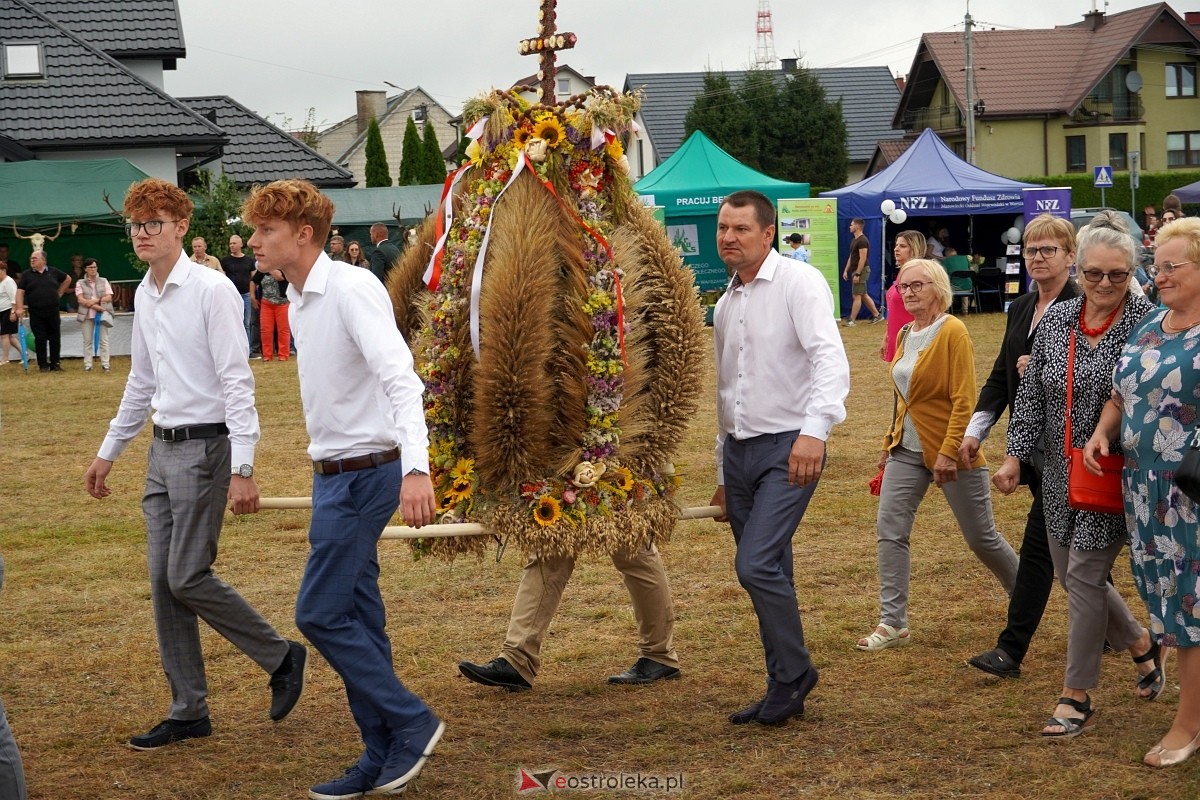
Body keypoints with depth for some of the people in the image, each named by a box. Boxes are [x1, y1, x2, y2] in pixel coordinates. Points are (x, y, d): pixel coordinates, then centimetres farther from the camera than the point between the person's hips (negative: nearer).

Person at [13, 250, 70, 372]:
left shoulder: (53, 272, 5)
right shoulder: (27, 275, 0)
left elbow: (67, 279, 21)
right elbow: (20, 291, -6)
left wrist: (59, 293, 14)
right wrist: (19, 308, -17)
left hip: (53, 311, 1)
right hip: (36, 313, -1)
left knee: (55, 339, 5)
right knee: (40, 339, 1)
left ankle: (55, 364, 14)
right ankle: (43, 365, 7)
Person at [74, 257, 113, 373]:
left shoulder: (104, 281, 10)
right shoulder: (80, 283, 7)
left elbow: (109, 297, 1)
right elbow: (80, 300, -6)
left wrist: (95, 300, -12)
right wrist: (95, 306, -15)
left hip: (102, 314, 0)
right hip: (86, 315, 0)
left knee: (104, 339, -3)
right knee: (87, 340, 1)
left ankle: (105, 364, -1)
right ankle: (87, 365, 3)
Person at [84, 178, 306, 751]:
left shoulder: (211, 290, -13)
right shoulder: (144, 295, 12)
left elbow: (236, 381, -16)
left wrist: (243, 468, -22)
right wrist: (108, 452, 26)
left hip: (204, 447, -8)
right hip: (163, 448, 8)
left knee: (188, 577, -9)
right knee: (163, 583, 6)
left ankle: (281, 658, 11)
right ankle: (188, 712, 14)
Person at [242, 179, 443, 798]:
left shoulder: (352, 290, -18)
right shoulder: (299, 301, 10)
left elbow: (399, 377, -28)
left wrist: (416, 467, -39)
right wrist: (327, 477, 17)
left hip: (364, 474, -9)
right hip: (333, 473, 9)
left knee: (320, 613, -8)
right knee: (358, 619, 11)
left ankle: (411, 721, 5)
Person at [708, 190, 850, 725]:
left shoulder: (799, 283, -8)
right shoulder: (725, 304, 16)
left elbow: (830, 359, -22)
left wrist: (815, 429, -38)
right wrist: (723, 477, 25)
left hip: (787, 448, -7)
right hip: (739, 449, 7)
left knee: (756, 565, -16)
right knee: (768, 574, 10)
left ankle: (793, 674, 2)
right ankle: (784, 692, 18)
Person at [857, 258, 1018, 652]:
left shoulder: (952, 332, -15)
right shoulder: (905, 335, 8)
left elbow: (964, 401, -19)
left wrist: (949, 452, -23)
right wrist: (889, 445, 18)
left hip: (951, 453, -7)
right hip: (907, 450, 7)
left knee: (980, 537, 5)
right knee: (889, 530, -3)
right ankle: (893, 623, 2)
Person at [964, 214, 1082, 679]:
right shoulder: (1020, 310, 14)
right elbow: (1001, 375, 16)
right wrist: (976, 430, 7)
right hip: (1030, 444, 8)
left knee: (1038, 543, -9)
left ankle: (1011, 650, -10)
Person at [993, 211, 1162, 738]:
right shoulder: (1056, 320, 4)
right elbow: (1031, 394, 8)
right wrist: (1015, 456, 4)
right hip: (1061, 472, 6)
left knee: (1084, 575, -6)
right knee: (1069, 572, 13)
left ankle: (1076, 697, 7)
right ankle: (1141, 644, 38)